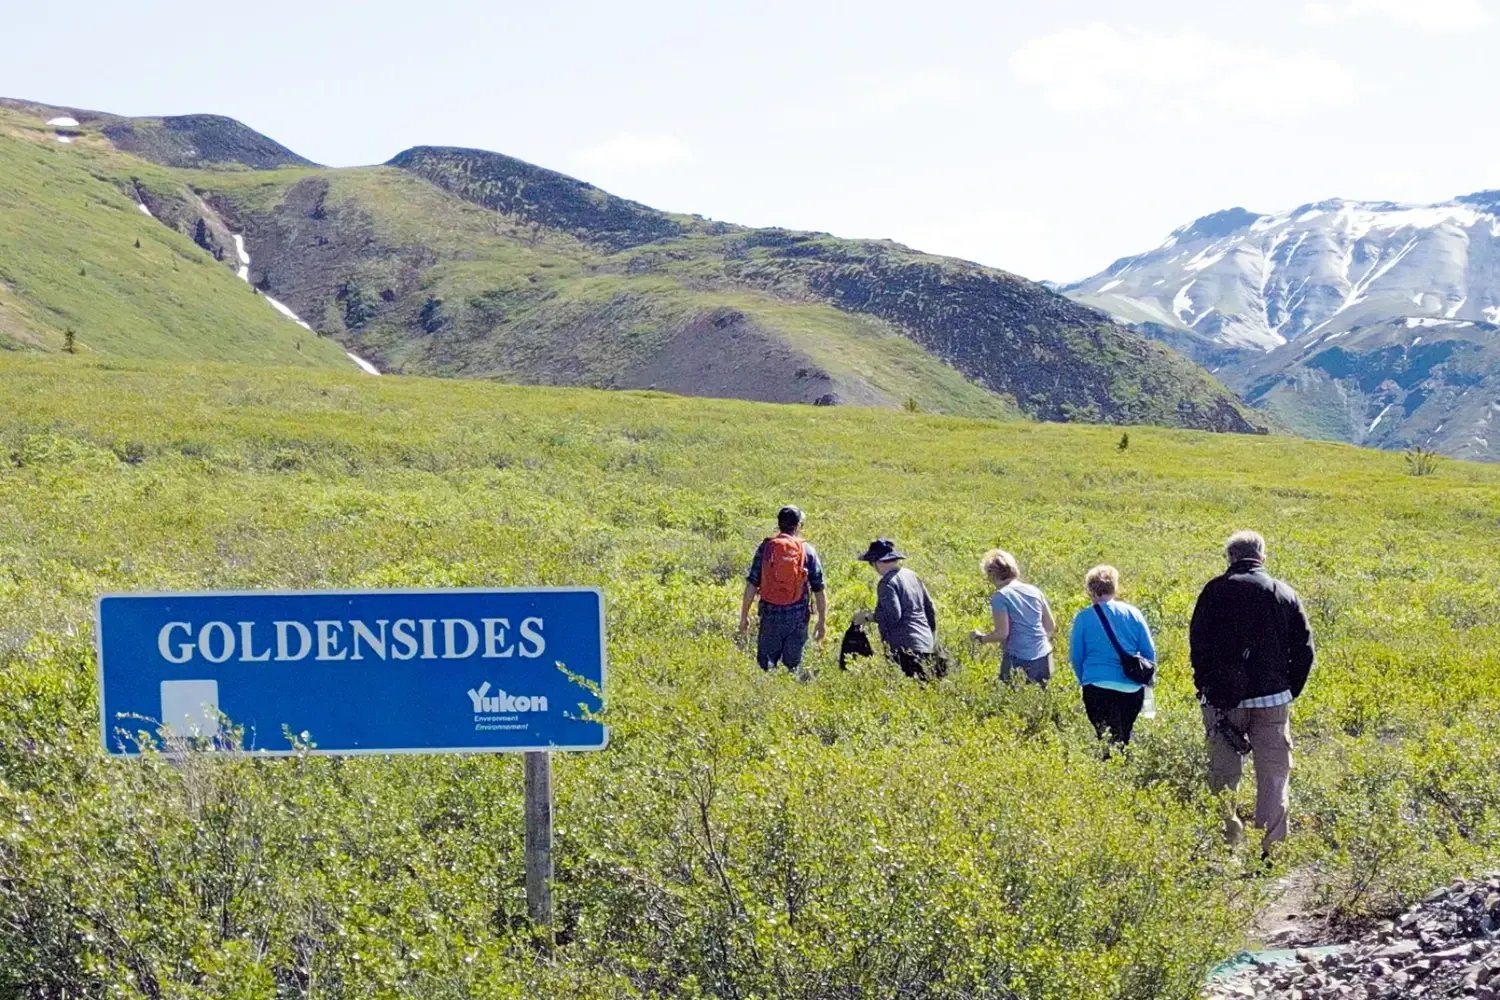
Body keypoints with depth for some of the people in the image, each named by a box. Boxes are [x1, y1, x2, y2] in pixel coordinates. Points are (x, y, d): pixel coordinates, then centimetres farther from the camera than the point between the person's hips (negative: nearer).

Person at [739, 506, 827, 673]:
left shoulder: (765, 548, -1)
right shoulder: (807, 551, 0)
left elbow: (752, 585, -4)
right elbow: (819, 590, 0)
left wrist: (744, 615, 2)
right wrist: (822, 621, 7)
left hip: (770, 614, 0)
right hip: (797, 616, 0)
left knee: (765, 665, 5)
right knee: (793, 665, 10)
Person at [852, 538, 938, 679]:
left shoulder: (887, 582, -11)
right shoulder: (911, 575, 15)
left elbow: (892, 615, -20)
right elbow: (930, 609, 19)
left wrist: (868, 616, -7)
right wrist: (932, 639, 28)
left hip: (905, 648, -9)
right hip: (925, 644, 9)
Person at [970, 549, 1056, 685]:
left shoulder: (1000, 596, -8)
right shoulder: (1034, 591, 10)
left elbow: (1002, 633, -13)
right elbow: (1051, 626, 14)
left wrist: (980, 637, 4)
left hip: (1018, 660, -6)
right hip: (1043, 657, 6)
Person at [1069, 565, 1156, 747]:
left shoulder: (1084, 618, -2)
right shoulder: (1133, 613, 4)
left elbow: (1076, 657, 3)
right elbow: (1150, 653, 7)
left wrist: (1085, 681, 20)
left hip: (1098, 687, -3)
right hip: (1133, 689, 3)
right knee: (1125, 740, 16)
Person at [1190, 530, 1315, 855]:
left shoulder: (1216, 590, -1)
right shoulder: (1286, 594, 6)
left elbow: (1198, 643, -3)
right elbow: (1304, 650, 6)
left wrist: (1206, 688, 6)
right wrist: (1289, 692, 13)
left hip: (1224, 698, -1)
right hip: (1272, 698, 1)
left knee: (1223, 776, 7)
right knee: (1274, 777, 5)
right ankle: (1271, 849, 0)